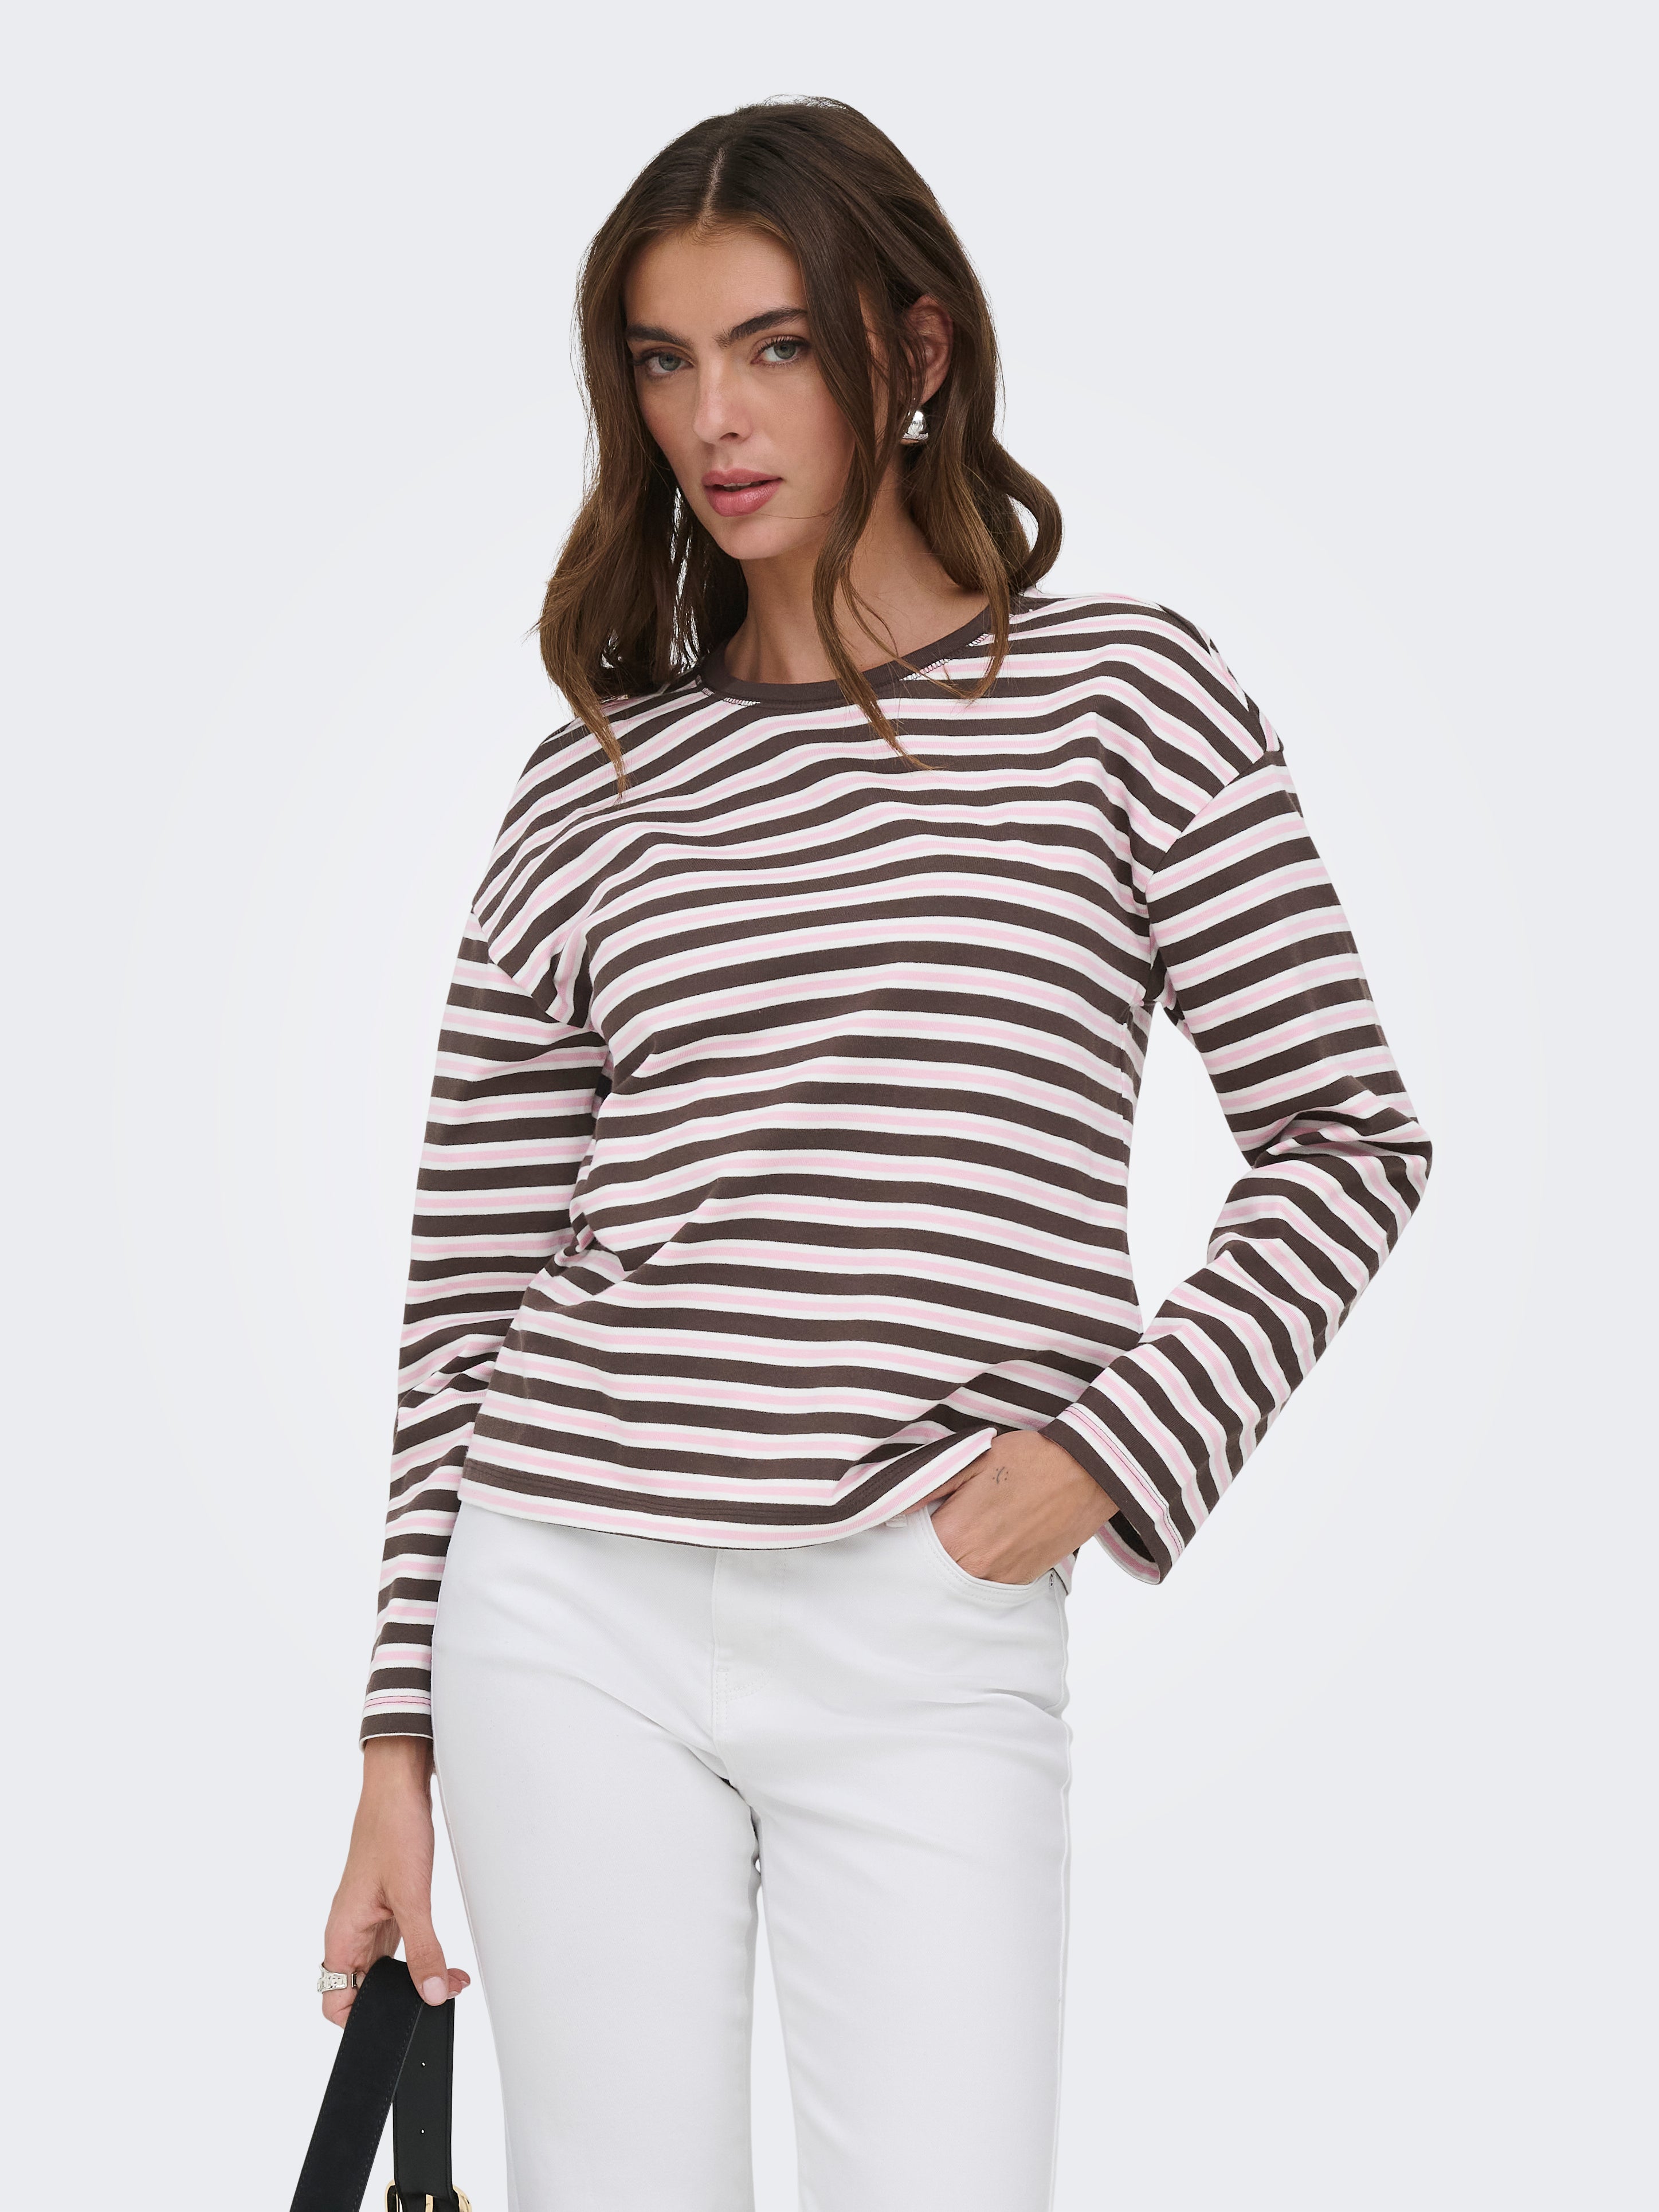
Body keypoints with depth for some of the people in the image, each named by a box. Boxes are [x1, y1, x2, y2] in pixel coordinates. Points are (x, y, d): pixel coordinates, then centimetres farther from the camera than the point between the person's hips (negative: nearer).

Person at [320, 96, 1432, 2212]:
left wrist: (1113, 1445, -10)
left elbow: (1345, 1134, 2)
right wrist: (403, 1734, 7)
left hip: (931, 1642, -2)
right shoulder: (585, 801, 8)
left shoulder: (1120, 689, 3)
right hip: (575, 1611, 2)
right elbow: (468, 1302, 9)